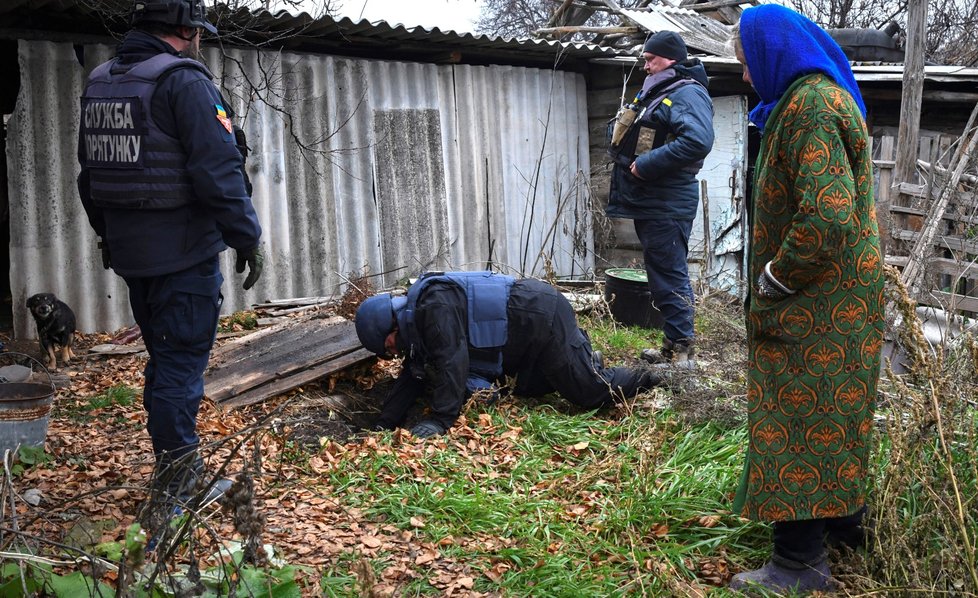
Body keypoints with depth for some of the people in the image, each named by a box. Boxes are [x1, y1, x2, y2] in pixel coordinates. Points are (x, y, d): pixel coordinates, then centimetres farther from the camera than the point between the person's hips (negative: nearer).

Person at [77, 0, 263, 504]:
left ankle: (168, 465, 30)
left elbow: (90, 173, 18)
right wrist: (247, 239, -12)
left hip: (128, 251, 8)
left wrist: (110, 235, 26)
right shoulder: (184, 81, -14)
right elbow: (218, 171, -20)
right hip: (183, 254, -8)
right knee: (182, 362, -1)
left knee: (164, 358, 19)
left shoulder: (99, 84, 11)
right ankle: (179, 485, 5)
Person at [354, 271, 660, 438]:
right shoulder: (417, 315, 7)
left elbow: (452, 362, -31)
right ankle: (578, 348, 39)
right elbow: (413, 376, 8)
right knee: (528, 391, 23)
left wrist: (440, 419, -30)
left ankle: (649, 376, 18)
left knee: (593, 392, -4)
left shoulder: (435, 306, -24)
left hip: (543, 315, -10)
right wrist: (384, 424, 2)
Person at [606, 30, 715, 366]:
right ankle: (671, 347, 24)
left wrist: (646, 165, -23)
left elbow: (697, 141, -29)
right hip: (649, 200, 10)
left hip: (667, 204, -10)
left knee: (669, 276, -8)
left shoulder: (687, 93, -12)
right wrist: (625, 156, 8)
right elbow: (637, 138, 31)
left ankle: (681, 351, -3)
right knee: (661, 275, 15)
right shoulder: (656, 92, 20)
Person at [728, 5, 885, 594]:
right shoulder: (823, 94, 13)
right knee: (833, 410, 21)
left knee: (800, 415, -3)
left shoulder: (809, 104, -20)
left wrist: (775, 278, -17)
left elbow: (827, 217, -30)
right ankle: (845, 516, 37)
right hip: (841, 295, 10)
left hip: (818, 301, -10)